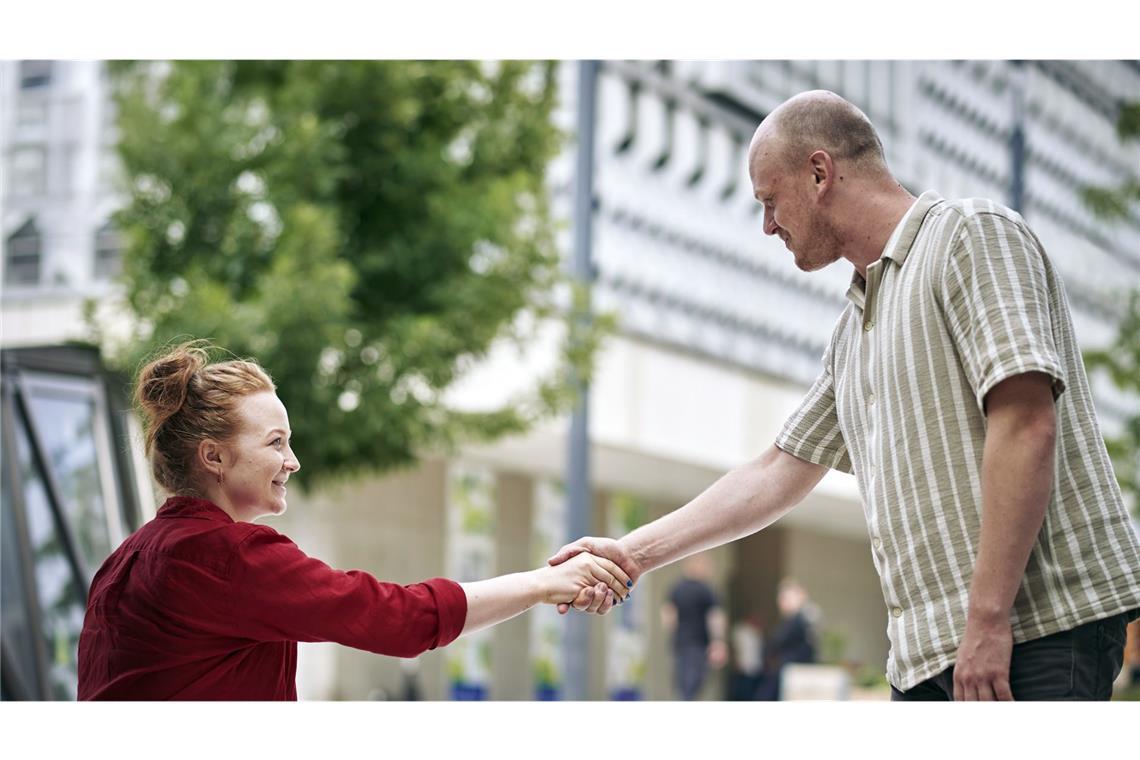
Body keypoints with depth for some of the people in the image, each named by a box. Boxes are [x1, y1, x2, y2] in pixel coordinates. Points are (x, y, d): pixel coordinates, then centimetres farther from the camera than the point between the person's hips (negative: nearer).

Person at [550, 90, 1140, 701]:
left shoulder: (972, 234, -4)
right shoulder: (853, 329, 23)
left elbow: (1026, 424, -16)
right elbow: (779, 473, 28)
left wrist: (987, 618, -20)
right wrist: (632, 554, 24)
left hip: (1037, 628, -8)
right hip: (929, 650, 8)